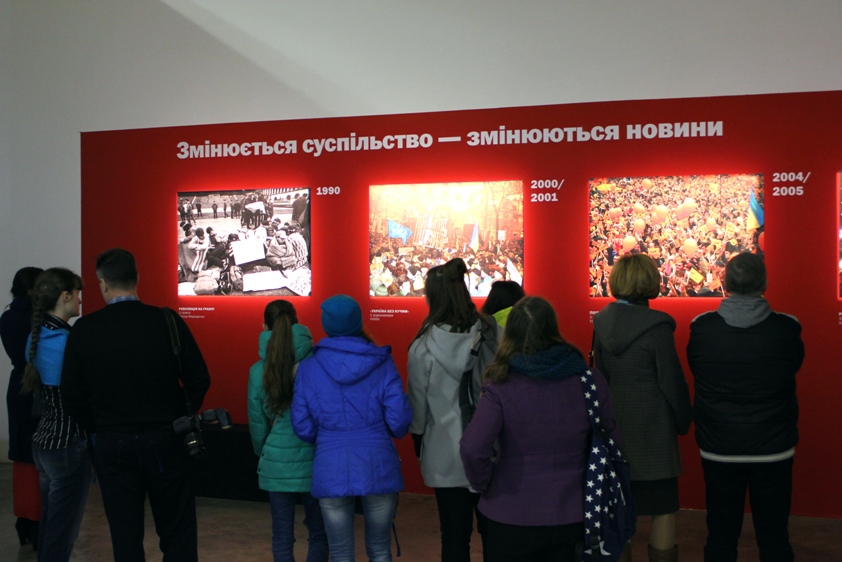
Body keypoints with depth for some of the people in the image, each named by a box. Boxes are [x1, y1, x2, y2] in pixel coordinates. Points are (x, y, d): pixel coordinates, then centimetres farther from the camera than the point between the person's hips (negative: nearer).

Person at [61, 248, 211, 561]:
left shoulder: (84, 330, -6)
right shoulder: (167, 321, -8)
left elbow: (72, 396, -2)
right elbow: (199, 380, -6)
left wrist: (99, 429, 11)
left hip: (111, 445, 1)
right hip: (164, 441, 0)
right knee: (177, 535, 11)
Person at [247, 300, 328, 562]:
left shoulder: (258, 370, -4)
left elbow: (257, 423, 4)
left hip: (277, 464, 1)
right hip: (314, 462, -1)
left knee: (282, 536, 10)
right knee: (319, 533, 13)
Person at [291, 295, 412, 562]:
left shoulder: (308, 368, 0)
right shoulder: (382, 363, -3)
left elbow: (303, 427, 0)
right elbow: (399, 422, -7)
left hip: (331, 471, 0)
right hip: (378, 468, 0)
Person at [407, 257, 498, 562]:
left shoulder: (423, 347, -11)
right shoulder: (493, 334, -6)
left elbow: (418, 406, -4)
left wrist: (419, 446, 11)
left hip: (446, 455, -2)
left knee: (455, 535, 9)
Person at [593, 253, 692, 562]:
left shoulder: (602, 322, -2)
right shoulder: (656, 327, -16)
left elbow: (599, 374, 6)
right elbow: (672, 382, -10)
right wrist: (684, 421, 5)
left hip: (615, 429, 5)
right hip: (653, 432, -5)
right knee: (664, 511, 6)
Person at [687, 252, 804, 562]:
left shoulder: (701, 327, -11)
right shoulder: (787, 329, -12)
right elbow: (795, 366, 6)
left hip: (718, 451, 1)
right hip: (773, 450, 0)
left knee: (720, 534, 12)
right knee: (774, 535, 11)